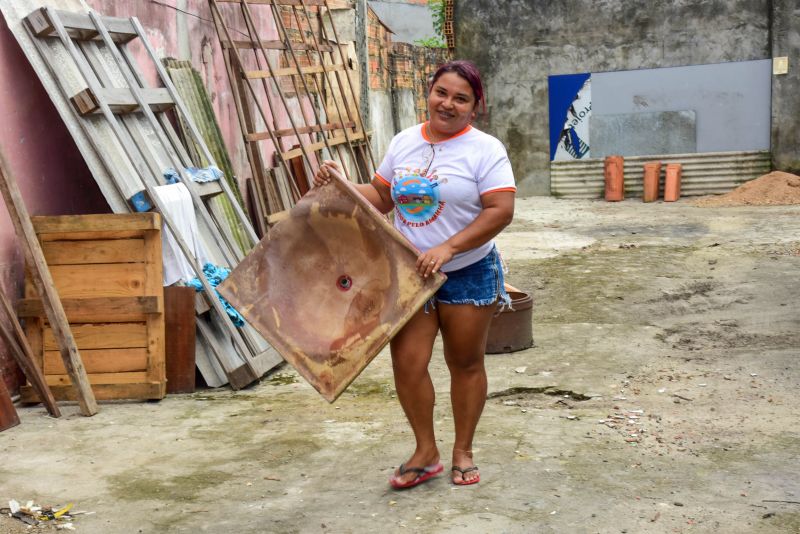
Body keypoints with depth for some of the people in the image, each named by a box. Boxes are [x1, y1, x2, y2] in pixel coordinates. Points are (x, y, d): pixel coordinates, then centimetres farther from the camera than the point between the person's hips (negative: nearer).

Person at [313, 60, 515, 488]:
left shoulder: (485, 149, -9)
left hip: (468, 275, -3)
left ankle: (463, 452, 26)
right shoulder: (404, 142, 7)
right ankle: (425, 452, 15)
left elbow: (501, 211, -18)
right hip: (408, 273, 4)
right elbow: (381, 197, 15)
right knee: (407, 362, -3)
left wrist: (447, 248, -25)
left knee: (465, 363, 9)